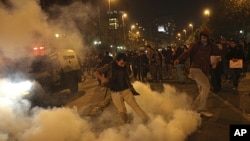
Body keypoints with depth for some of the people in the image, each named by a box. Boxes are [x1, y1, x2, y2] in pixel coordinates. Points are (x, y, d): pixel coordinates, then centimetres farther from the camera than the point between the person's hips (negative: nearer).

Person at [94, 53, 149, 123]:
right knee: (122, 111, 0)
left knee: (135, 105, -5)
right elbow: (97, 72, -5)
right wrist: (102, 78, -23)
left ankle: (147, 120, 1)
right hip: (115, 93, -1)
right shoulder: (109, 67, -7)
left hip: (126, 91, 1)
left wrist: (132, 89, 15)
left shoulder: (125, 68, 1)